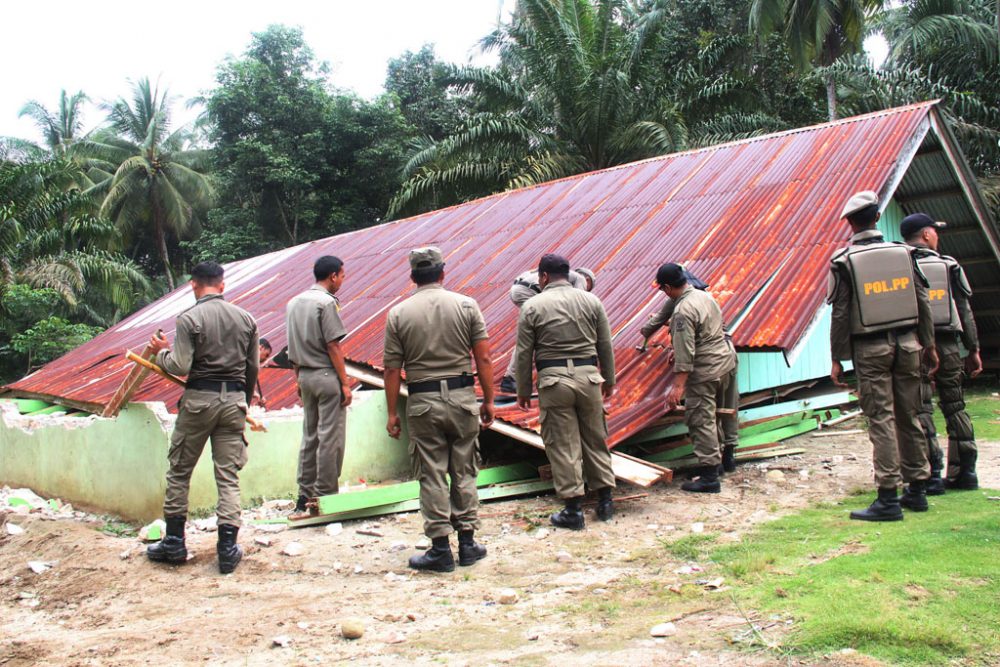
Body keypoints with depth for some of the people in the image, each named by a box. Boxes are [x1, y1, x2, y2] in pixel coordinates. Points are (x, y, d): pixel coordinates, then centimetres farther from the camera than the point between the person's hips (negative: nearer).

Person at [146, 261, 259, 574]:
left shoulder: (189, 318, -8)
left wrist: (161, 351, 7)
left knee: (179, 471, 12)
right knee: (229, 476, 6)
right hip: (233, 400, 3)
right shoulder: (245, 318, 5)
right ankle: (228, 548, 4)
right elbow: (253, 368, 8)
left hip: (198, 399, -3)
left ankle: (174, 543, 18)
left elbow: (180, 366, -13)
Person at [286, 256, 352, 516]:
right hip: (327, 376, -8)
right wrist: (345, 383, -12)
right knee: (330, 437, -1)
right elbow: (333, 346, -15)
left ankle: (305, 494, 17)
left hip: (305, 375, 8)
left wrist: (299, 379, 18)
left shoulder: (294, 303, 11)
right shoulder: (326, 302, -13)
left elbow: (293, 348, 13)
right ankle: (326, 494, 4)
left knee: (309, 436, 13)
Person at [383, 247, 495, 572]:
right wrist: (488, 400, 6)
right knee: (464, 473, 11)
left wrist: (392, 413, 5)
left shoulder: (398, 313, -2)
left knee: (432, 476, 5)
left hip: (423, 402, -1)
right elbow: (484, 358, -2)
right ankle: (467, 542, 17)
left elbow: (392, 368, -2)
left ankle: (440, 548, 8)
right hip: (462, 398, 1)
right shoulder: (466, 305, 0)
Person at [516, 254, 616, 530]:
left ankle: (573, 509, 6)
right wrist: (609, 380, 19)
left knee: (562, 445, 3)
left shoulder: (533, 306, -1)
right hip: (588, 376, 3)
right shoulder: (591, 301, 7)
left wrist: (524, 390, 8)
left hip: (554, 380, -3)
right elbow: (606, 346, 9)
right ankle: (605, 501, 22)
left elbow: (524, 354, -1)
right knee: (595, 439, 15)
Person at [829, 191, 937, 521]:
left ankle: (888, 499, -4)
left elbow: (840, 314, -8)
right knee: (909, 417, 13)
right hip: (907, 344, 4)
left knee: (881, 419, -4)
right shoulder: (904, 253, 5)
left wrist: (837, 359, -3)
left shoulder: (844, 261, -6)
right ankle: (917, 490, 22)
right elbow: (922, 302, 7)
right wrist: (929, 345, 15)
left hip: (870, 349, -4)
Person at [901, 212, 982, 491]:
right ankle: (965, 473, 16)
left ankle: (932, 476, -3)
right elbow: (965, 311, 6)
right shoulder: (949, 265, 6)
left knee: (921, 409, -1)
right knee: (956, 407, 12)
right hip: (948, 345, 3)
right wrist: (974, 349, 12)